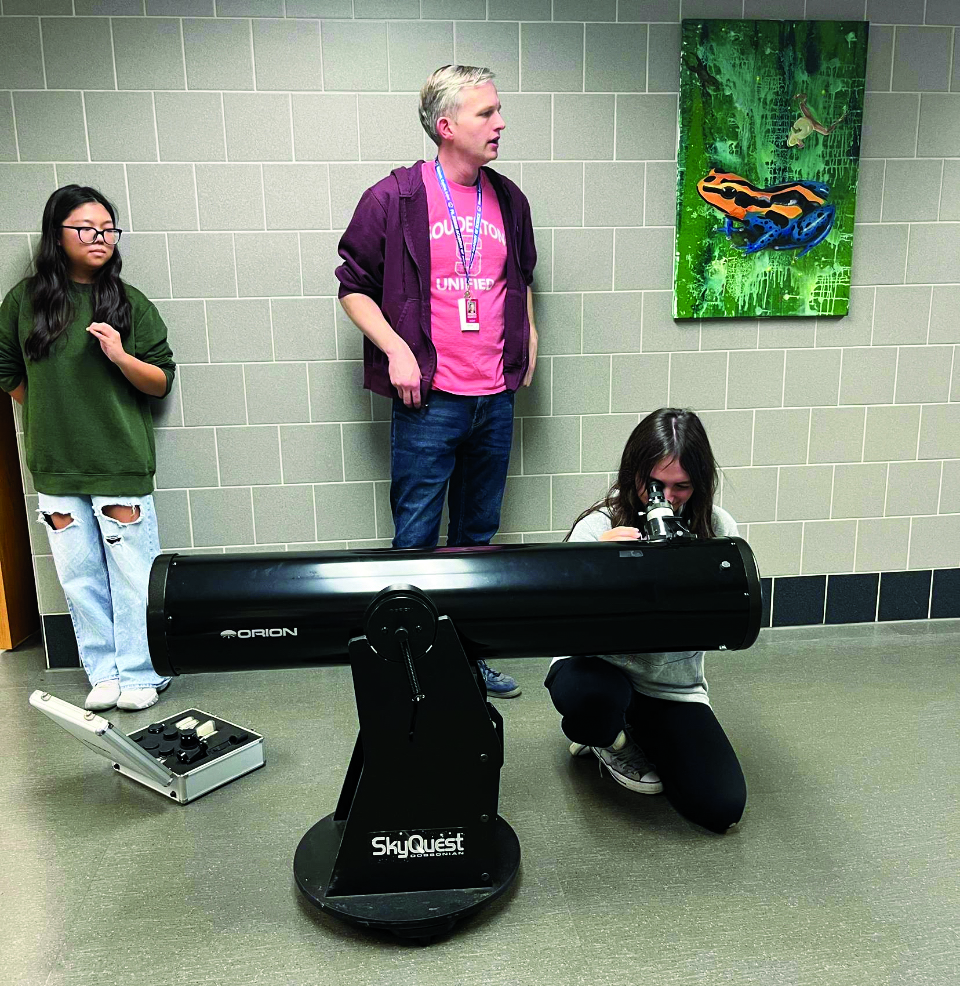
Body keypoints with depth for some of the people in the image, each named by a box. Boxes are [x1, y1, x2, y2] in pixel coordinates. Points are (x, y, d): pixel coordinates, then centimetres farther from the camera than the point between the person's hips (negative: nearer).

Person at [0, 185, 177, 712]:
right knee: (79, 577, 9)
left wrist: (121, 356, -18)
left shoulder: (130, 303, 0)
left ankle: (140, 674, 13)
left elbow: (160, 383, -2)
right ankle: (104, 673, 21)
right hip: (55, 468, 3)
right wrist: (53, 414, 12)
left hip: (120, 462, -2)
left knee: (132, 573, 0)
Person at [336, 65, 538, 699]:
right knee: (416, 538, 2)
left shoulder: (509, 200, 10)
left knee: (478, 534, 14)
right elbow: (353, 286, -1)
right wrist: (396, 349, -12)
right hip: (429, 402, -5)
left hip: (495, 400, 6)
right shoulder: (394, 199, -6)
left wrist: (527, 337, 13)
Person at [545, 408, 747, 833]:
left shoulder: (718, 529, -8)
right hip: (599, 666, -2)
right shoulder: (598, 527, -15)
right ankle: (607, 738, 4)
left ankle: (641, 732, 20)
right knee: (588, 694, -40)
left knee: (722, 808, -12)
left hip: (675, 686, 3)